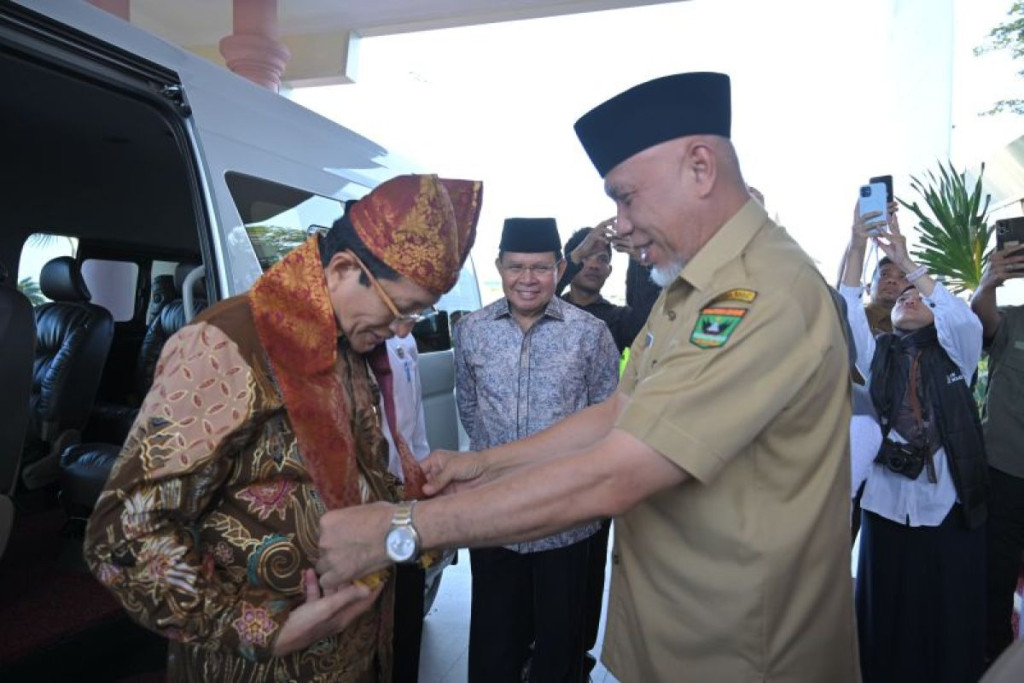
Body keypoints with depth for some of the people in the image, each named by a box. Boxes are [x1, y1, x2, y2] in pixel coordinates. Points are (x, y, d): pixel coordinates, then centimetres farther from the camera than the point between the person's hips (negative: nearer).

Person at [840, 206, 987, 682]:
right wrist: (858, 246, -16)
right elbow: (846, 312, -8)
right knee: (887, 616, 10)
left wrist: (906, 262, -18)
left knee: (950, 619, 8)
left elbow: (966, 319, -17)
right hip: (887, 504, 1)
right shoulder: (878, 356, 6)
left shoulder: (957, 354, 4)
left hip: (950, 508, -1)